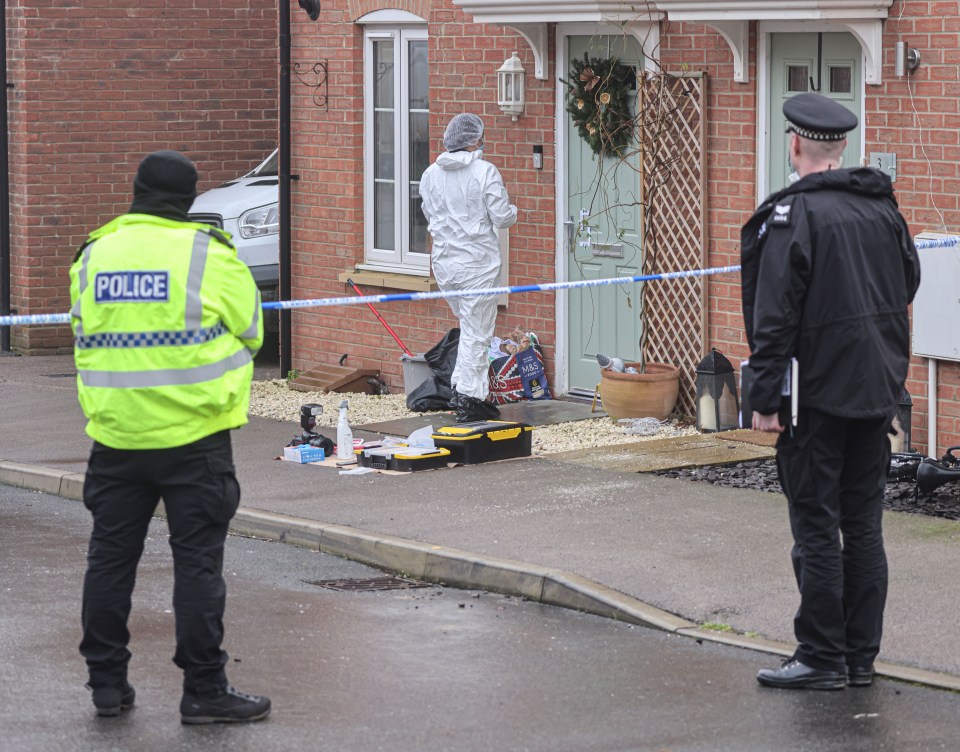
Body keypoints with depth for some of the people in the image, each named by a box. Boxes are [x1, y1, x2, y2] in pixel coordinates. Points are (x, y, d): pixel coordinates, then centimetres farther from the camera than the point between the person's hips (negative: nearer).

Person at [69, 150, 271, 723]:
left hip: (116, 434, 4)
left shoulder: (93, 256, 4)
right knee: (198, 561, 1)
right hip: (193, 435, -4)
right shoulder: (209, 255, -8)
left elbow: (86, 340, 14)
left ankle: (107, 681, 19)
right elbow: (250, 332, 1)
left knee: (111, 557, 13)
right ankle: (205, 690, 3)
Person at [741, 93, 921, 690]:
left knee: (816, 528, -1)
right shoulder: (883, 205, 6)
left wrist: (765, 399, -13)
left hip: (817, 390, -6)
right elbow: (909, 281, 18)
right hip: (877, 389, 6)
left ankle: (822, 659, 2)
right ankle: (862, 657, 15)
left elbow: (774, 316, -16)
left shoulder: (791, 215, -13)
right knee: (863, 524, 11)